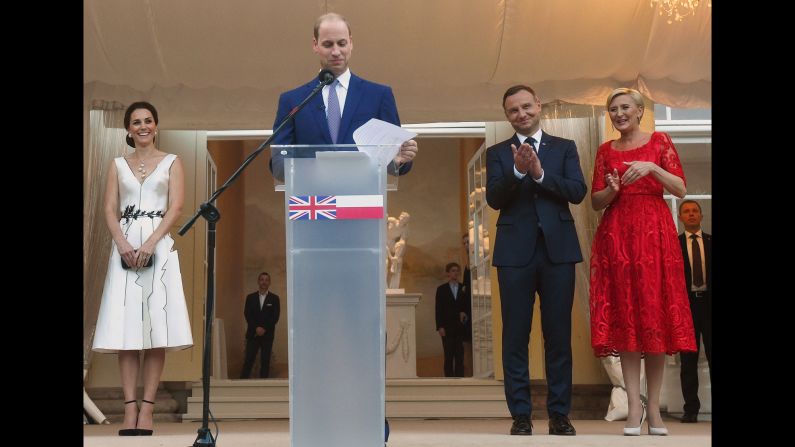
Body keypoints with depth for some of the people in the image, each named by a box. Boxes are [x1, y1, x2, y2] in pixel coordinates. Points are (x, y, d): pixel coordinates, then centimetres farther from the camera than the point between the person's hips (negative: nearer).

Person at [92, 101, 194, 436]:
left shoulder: (171, 163, 10)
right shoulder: (117, 165, 16)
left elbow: (176, 207, -1)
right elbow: (110, 210, 7)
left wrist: (150, 243, -13)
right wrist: (122, 242, -11)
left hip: (158, 245, -2)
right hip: (125, 245, 2)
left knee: (156, 326, -8)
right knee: (124, 327, -5)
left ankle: (147, 408, -7)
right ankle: (130, 408, -5)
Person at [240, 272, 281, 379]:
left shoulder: (274, 298, 6)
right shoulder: (250, 297, 10)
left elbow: (275, 317, -1)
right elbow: (247, 315, 2)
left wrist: (264, 329, -11)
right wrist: (256, 328, -11)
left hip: (267, 334, 0)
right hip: (253, 334, 1)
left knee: (265, 361, -1)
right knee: (248, 360, -4)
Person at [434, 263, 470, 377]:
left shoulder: (464, 288, 12)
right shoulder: (441, 289, 8)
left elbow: (468, 306, 12)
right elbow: (438, 309, 2)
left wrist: (465, 314, -10)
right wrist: (440, 326, -7)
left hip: (461, 327, 1)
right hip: (447, 328, -1)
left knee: (460, 355, -3)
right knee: (449, 356, -3)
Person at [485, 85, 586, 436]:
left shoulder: (564, 148, 11)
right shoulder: (498, 153, 10)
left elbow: (578, 192, -2)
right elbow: (494, 199, -3)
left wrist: (541, 174, -14)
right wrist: (517, 171, -18)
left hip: (558, 249, 0)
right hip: (516, 252, 0)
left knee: (559, 335, 3)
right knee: (515, 337, 2)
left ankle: (559, 414, 10)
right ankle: (520, 415, 7)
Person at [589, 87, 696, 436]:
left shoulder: (660, 142, 7)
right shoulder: (605, 151, 13)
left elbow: (681, 190, -1)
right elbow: (595, 202, 10)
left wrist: (652, 168, -15)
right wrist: (610, 191, -10)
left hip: (654, 234, -2)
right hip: (616, 237, 2)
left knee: (656, 313, -4)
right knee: (624, 315, -4)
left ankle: (654, 405, 2)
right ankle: (634, 404, -3)